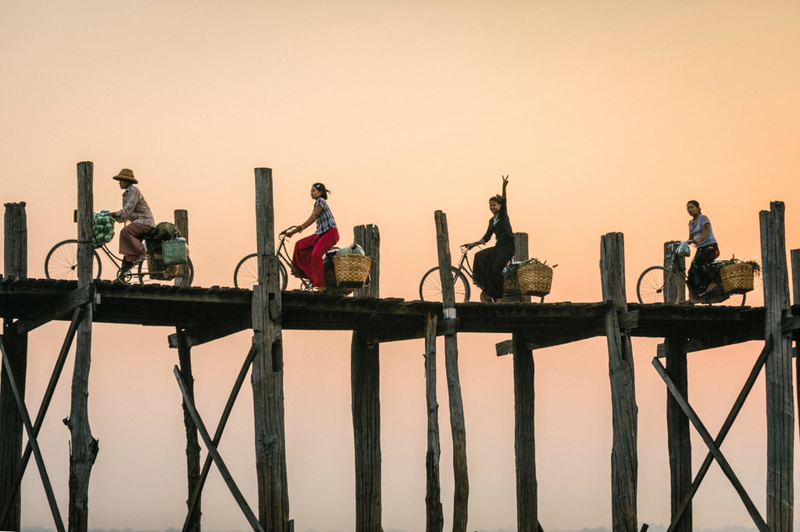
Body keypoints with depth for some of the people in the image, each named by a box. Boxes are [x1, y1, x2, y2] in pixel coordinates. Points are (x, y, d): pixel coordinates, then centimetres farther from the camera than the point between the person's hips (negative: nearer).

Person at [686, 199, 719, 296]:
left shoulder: (703, 218, -6)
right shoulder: (691, 222, 16)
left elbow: (705, 233, -19)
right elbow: (690, 238, 18)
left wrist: (697, 240, -38)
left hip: (710, 246, -7)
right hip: (700, 249, 7)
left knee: (696, 263, -31)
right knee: (692, 272, -8)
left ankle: (711, 282, -20)